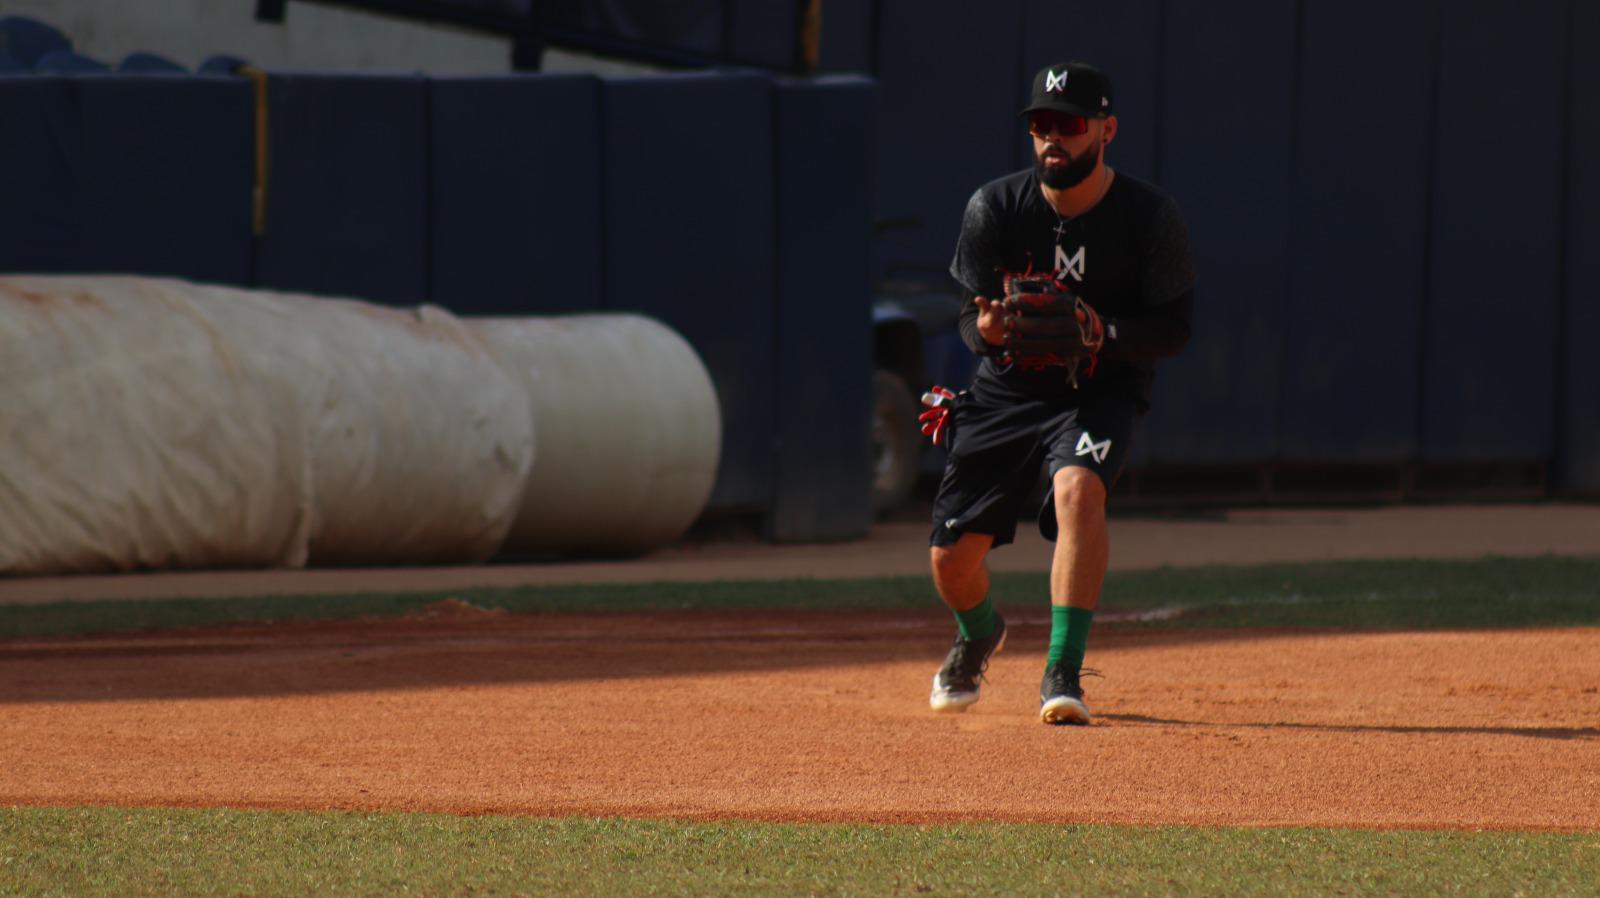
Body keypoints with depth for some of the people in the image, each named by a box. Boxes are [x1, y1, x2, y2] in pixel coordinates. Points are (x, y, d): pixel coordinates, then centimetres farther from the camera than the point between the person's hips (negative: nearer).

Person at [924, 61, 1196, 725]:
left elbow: (1173, 329, -11)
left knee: (1078, 487, -35)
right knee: (951, 561, 0)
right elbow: (971, 319, -8)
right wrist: (988, 328, -34)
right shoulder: (995, 207, -10)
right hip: (1007, 391, 3)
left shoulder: (1150, 216, -14)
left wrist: (1102, 334, -31)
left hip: (1101, 391, -3)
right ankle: (980, 634, 39)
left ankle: (1063, 673, -32)